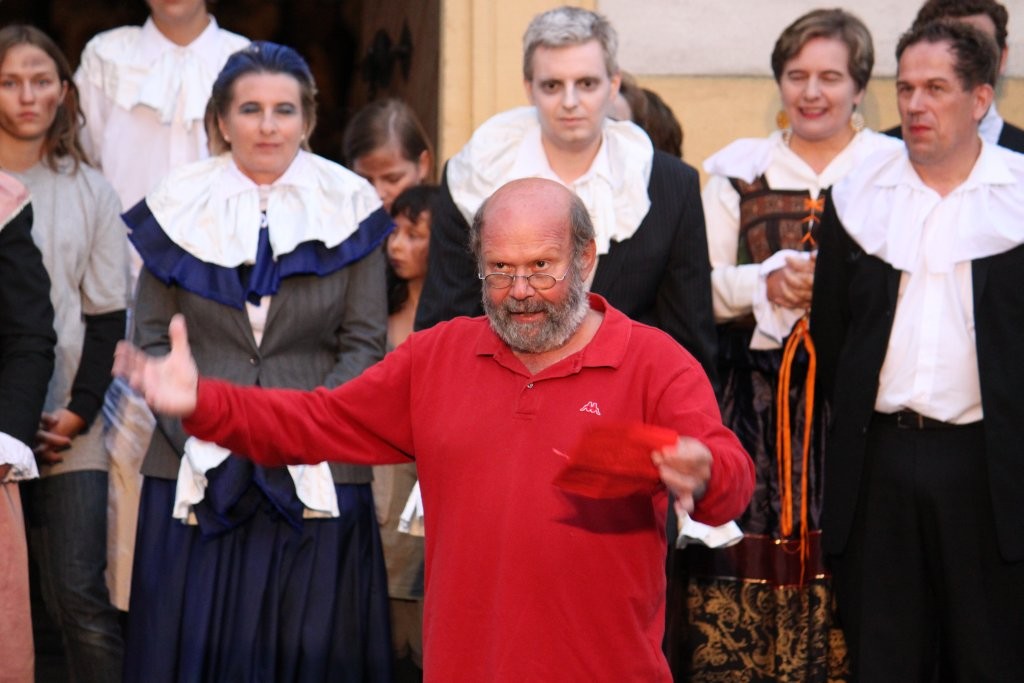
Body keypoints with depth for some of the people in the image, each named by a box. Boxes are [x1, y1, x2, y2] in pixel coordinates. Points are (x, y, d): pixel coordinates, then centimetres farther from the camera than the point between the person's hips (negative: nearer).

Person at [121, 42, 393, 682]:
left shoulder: (348, 208, 2)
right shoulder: (180, 205, 4)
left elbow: (364, 342, 2)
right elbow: (152, 337, 6)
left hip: (316, 476, -1)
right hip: (200, 467, 1)